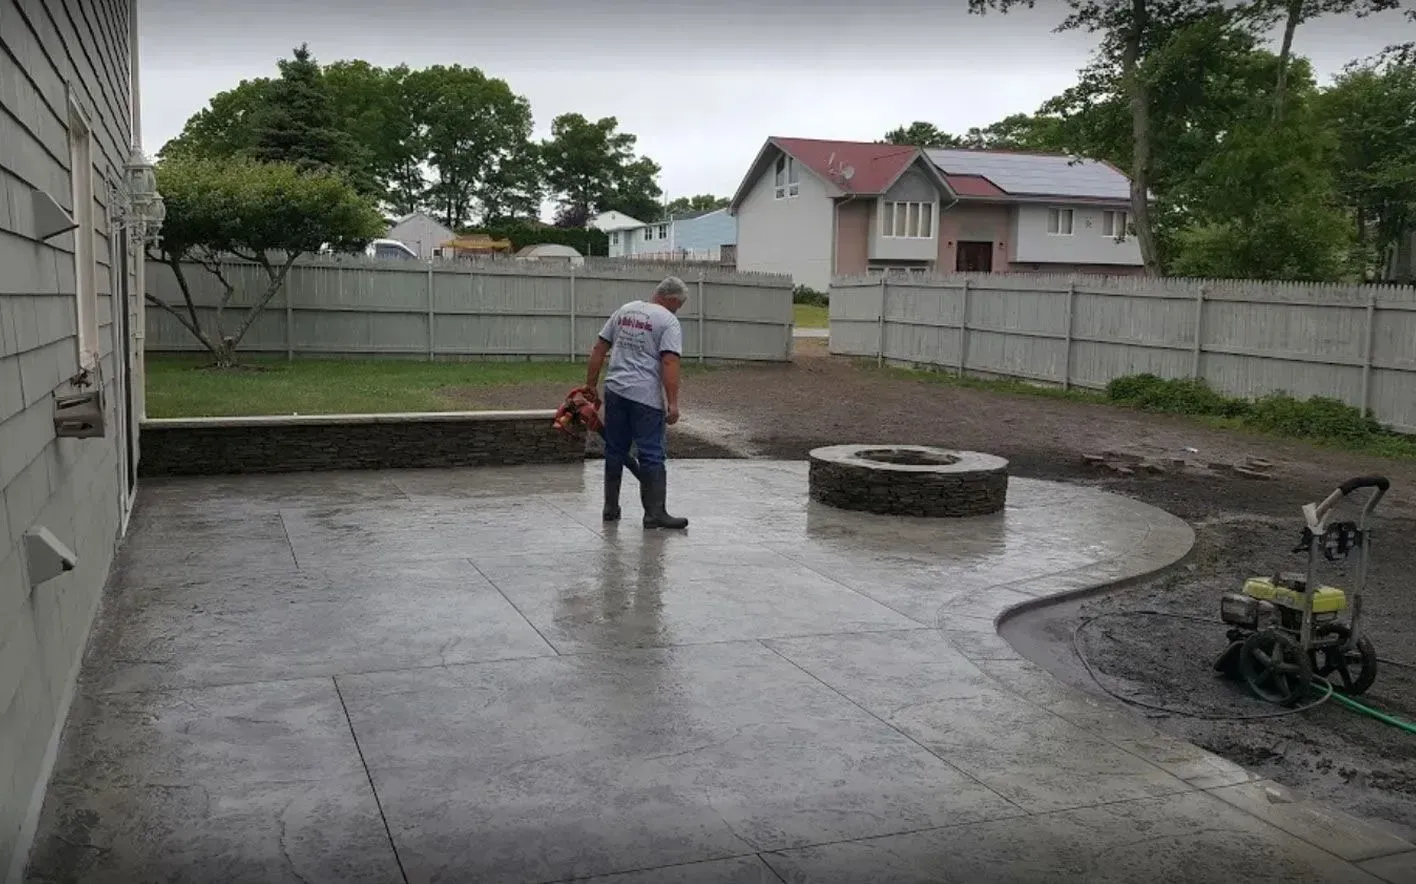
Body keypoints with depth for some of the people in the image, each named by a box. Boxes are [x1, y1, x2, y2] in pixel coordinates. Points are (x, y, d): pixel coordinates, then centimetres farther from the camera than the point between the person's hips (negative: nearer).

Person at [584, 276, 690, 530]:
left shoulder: (624, 310, 15)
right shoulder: (669, 321, -5)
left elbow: (598, 351, 15)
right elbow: (669, 363, -16)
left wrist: (590, 386, 20)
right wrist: (673, 403, -17)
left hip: (614, 392, 6)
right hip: (646, 397, -6)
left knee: (615, 452, 15)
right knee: (652, 456, -3)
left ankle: (611, 509, 22)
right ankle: (655, 513, -4)